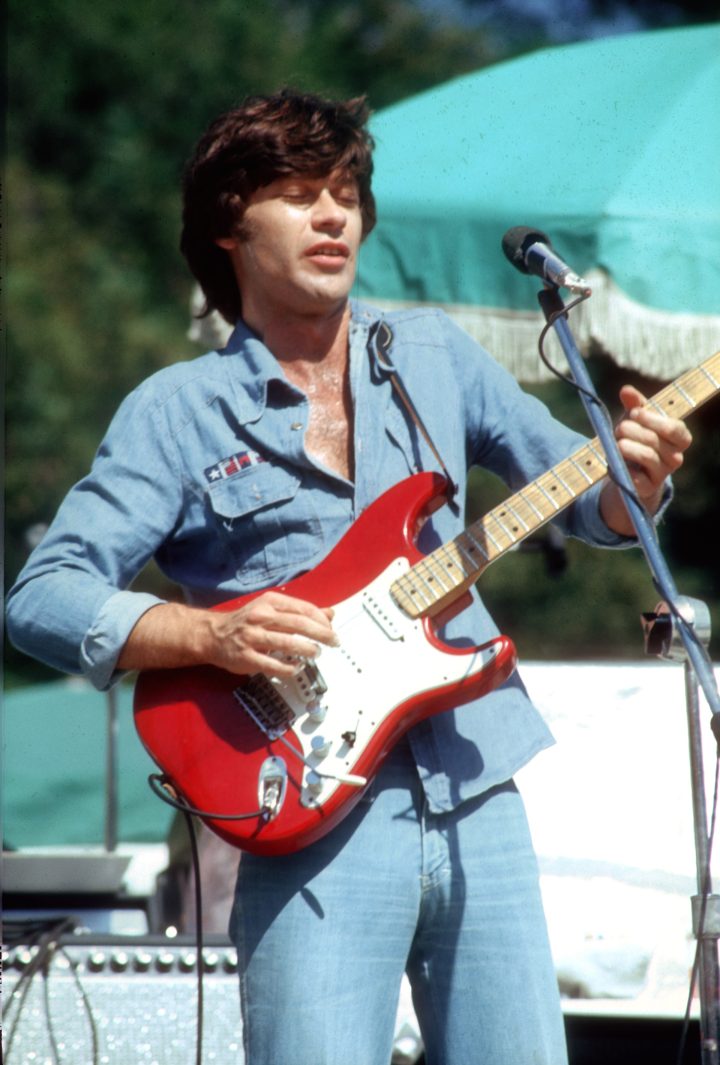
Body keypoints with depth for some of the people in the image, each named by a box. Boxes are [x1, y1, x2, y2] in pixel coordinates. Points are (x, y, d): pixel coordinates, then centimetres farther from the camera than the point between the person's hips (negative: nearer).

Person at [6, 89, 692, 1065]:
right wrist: (207, 634, -18)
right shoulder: (179, 410, 2)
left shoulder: (433, 355, 14)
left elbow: (589, 503, 19)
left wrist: (636, 477, -4)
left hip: (480, 806, 4)